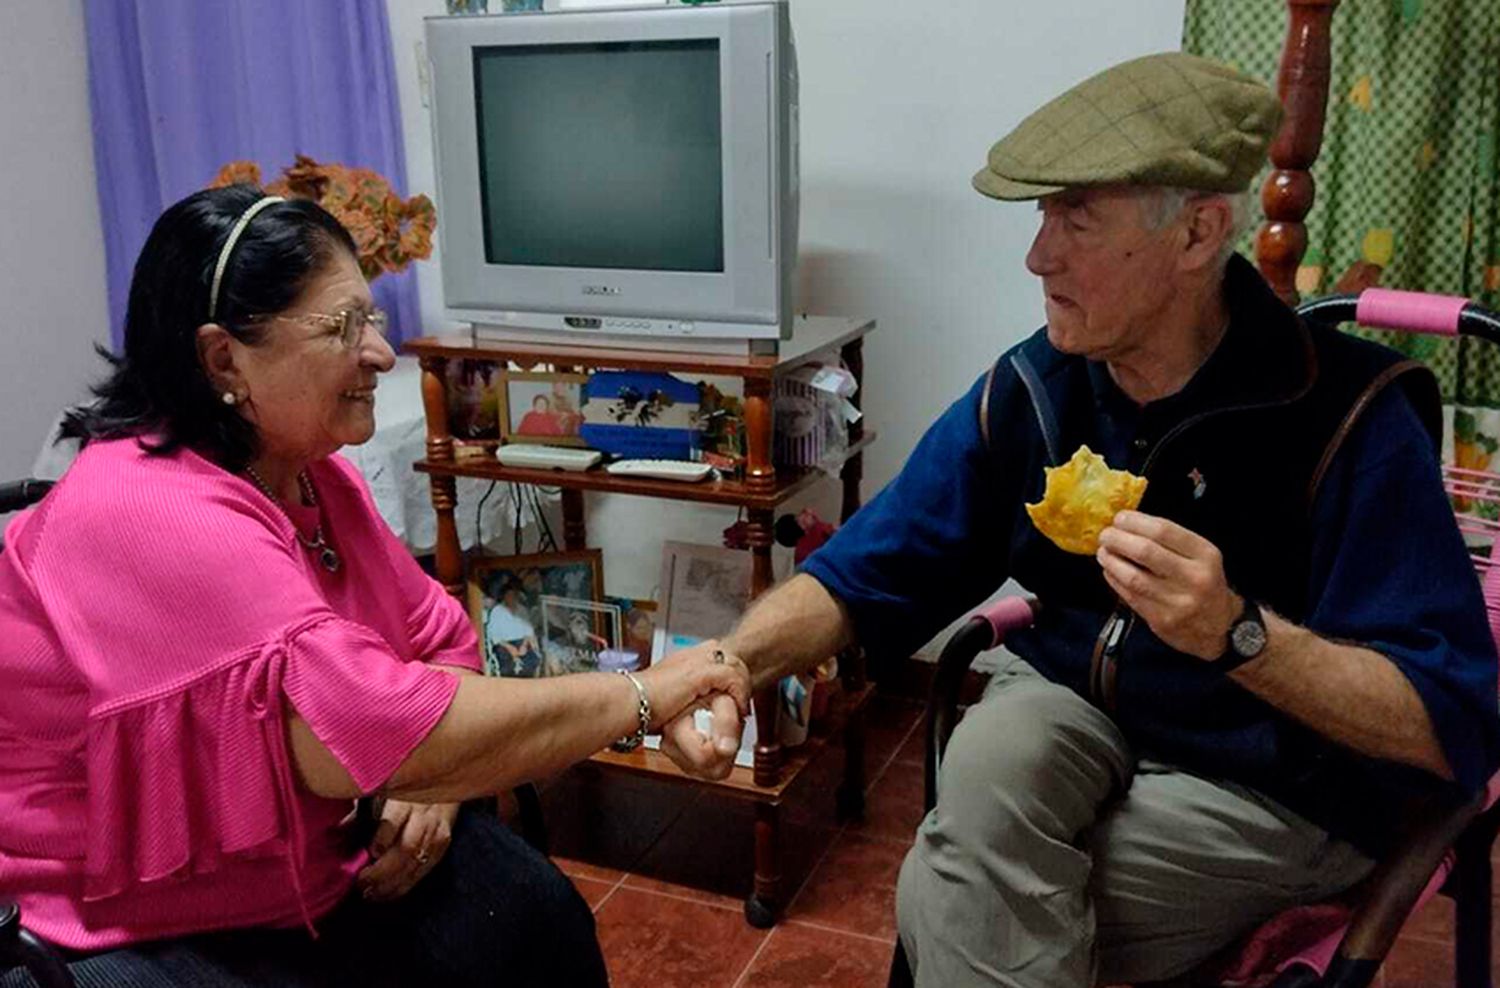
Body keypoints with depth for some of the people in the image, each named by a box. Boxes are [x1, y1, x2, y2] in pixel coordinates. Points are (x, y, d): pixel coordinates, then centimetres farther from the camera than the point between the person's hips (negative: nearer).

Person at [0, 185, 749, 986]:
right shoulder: (149, 518, -28)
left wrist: (433, 778, -15)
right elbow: (388, 736, -35)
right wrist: (644, 696, -26)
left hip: (318, 873, 7)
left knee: (534, 921, -5)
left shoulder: (309, 472, 0)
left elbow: (440, 642, 5)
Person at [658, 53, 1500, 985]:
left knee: (948, 898, -21)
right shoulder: (1030, 387, -8)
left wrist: (1237, 634, -39)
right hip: (1072, 709, 4)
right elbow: (862, 575, -6)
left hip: (1270, 790, -3)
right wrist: (730, 660, -25)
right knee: (993, 749, -30)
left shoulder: (1345, 415, -21)